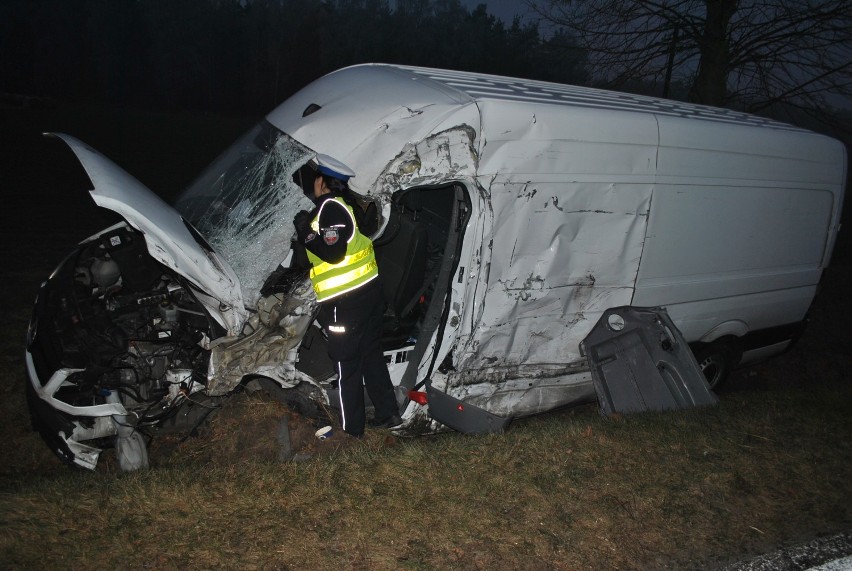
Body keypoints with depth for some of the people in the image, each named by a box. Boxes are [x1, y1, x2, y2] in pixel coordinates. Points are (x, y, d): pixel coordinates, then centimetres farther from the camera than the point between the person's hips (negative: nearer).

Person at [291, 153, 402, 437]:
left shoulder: (330, 207, -15)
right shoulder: (343, 206, 14)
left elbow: (333, 253, -23)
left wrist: (305, 231, -13)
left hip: (345, 302, -10)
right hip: (369, 291, 10)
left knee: (346, 366, 0)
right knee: (371, 355, 18)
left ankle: (351, 431, 9)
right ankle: (388, 414, 27)